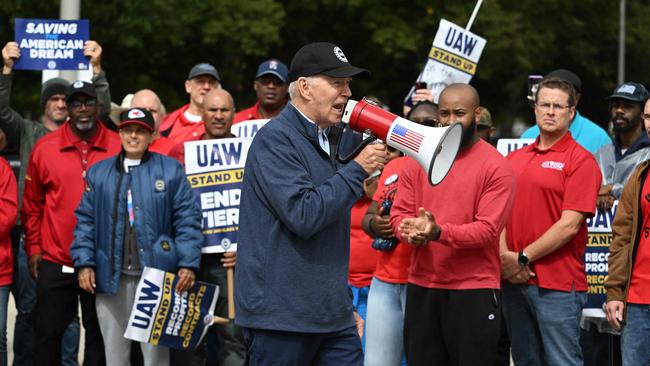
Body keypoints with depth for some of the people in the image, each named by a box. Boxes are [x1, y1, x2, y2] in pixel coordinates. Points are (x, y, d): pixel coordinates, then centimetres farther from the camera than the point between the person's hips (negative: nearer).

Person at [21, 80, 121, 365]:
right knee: (47, 334, 3)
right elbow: (32, 205, 8)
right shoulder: (44, 148, 1)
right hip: (55, 263, 0)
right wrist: (33, 248, 4)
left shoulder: (120, 148, 0)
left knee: (99, 334, 8)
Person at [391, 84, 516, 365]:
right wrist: (411, 230, -19)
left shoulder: (496, 166, -6)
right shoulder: (417, 161, 9)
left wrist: (439, 232, -28)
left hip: (474, 289, -4)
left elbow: (488, 229, -14)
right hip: (421, 287, 4)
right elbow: (399, 214, 6)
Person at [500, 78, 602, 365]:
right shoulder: (515, 159, 14)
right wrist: (505, 257, -6)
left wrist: (523, 258, -11)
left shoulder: (581, 160, -5)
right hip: (513, 280, 6)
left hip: (557, 284, -6)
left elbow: (569, 225, -12)